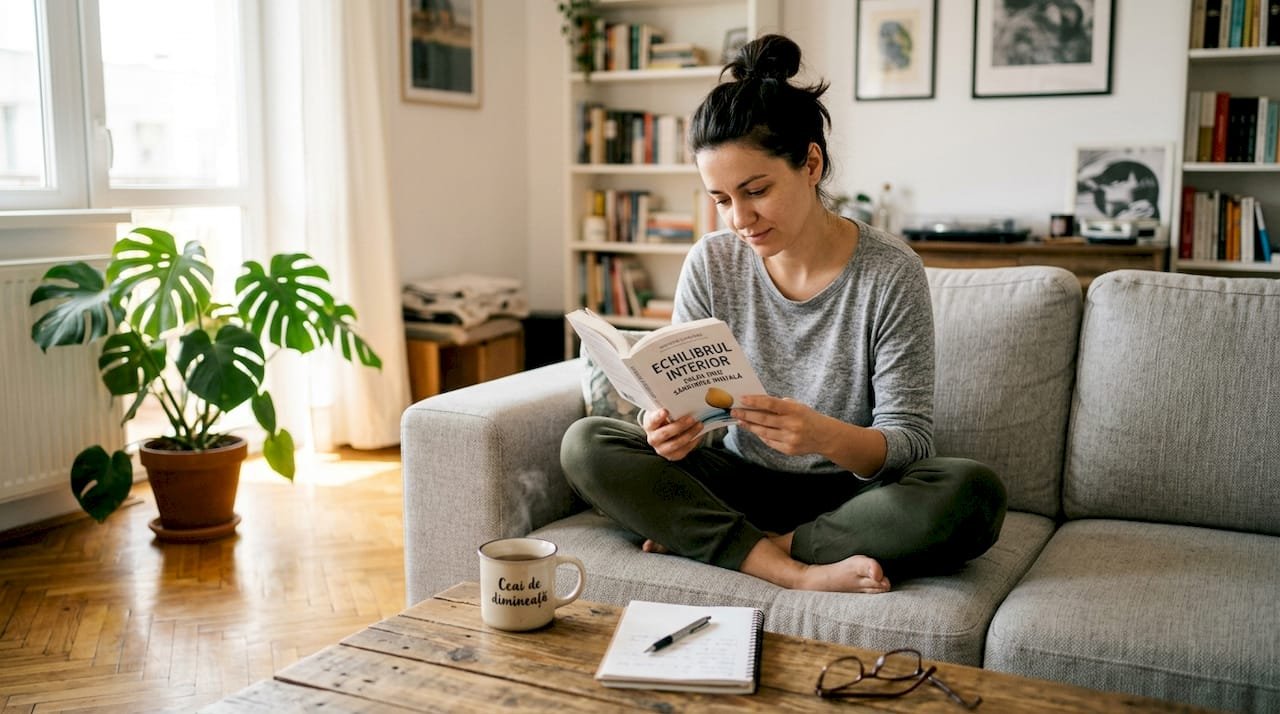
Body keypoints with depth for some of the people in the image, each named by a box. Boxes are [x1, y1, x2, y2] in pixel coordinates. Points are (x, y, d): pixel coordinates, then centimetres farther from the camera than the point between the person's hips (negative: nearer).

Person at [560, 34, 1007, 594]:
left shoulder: (889, 273, -12)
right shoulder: (711, 264, -3)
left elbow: (910, 441, -14)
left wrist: (828, 437, -36)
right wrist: (671, 428, -25)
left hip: (850, 490, -2)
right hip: (742, 480, 3)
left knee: (974, 494, -32)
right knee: (586, 444, -18)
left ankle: (706, 539, -20)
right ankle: (794, 571, -25)